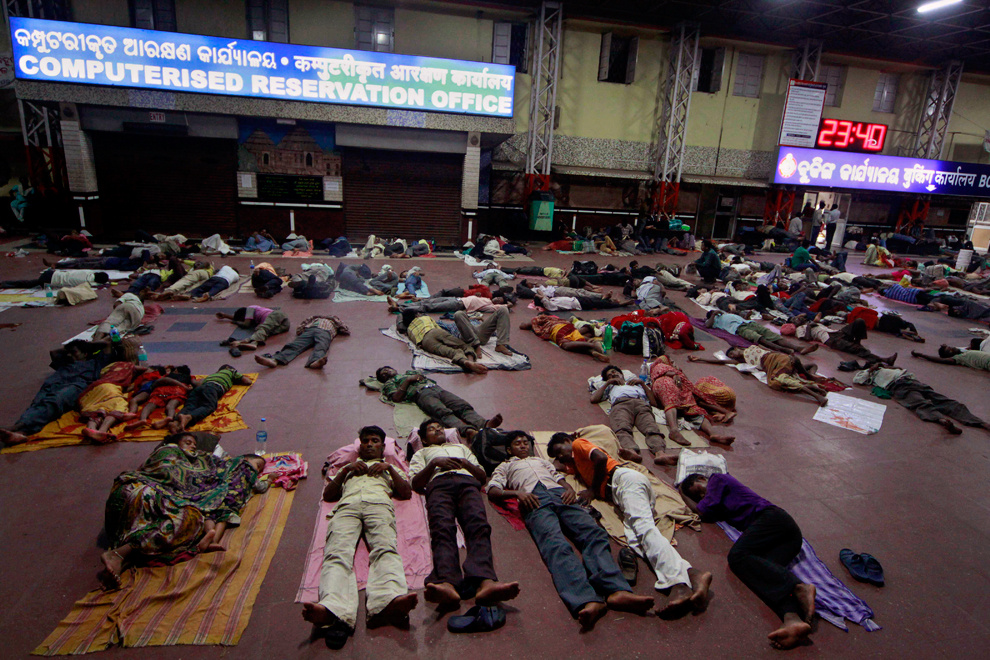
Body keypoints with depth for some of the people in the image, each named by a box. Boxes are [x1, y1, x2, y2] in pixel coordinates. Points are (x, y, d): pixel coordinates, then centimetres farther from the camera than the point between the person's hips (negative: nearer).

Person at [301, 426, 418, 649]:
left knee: (386, 548, -35)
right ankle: (333, 609, -58)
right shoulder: (349, 467, 44)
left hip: (378, 505, -1)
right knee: (338, 553, -33)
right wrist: (345, 470, 17)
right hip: (347, 507, 1)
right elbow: (328, 495, 29)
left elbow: (406, 493, 23)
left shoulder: (389, 468, 40)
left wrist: (390, 469, 13)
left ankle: (389, 601, -61)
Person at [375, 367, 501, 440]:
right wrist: (408, 380, 8)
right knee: (444, 412, -37)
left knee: (464, 406, -24)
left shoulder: (410, 372, 42)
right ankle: (466, 430, -63)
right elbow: (397, 398, 5)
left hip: (436, 388, 5)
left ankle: (484, 424, -47)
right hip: (422, 394, -5)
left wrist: (421, 377, 13)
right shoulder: (389, 383, 27)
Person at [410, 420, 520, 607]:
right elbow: (416, 483, 18)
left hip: (467, 481, 1)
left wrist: (466, 463, 11)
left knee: (479, 525, -33)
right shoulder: (422, 453, 38)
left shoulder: (461, 447, 44)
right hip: (439, 484, -1)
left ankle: (484, 581, -57)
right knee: (442, 528, -35)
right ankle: (447, 583, -58)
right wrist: (434, 463, 3)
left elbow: (483, 477, 30)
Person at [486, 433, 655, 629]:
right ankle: (588, 601, -55)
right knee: (555, 544, -34)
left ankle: (617, 591, -46)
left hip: (560, 495, 4)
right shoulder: (505, 467, 34)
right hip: (534, 500, -4)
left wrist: (570, 489, 7)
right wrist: (516, 492, -5)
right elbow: (492, 491, 16)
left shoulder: (542, 460, 44)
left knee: (594, 533, -26)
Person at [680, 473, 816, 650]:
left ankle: (799, 587, -46)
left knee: (737, 555, -28)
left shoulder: (717, 479, 12)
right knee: (764, 567, -21)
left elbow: (704, 512, 5)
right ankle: (793, 619, -51)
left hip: (770, 517, -8)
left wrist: (684, 496, 21)